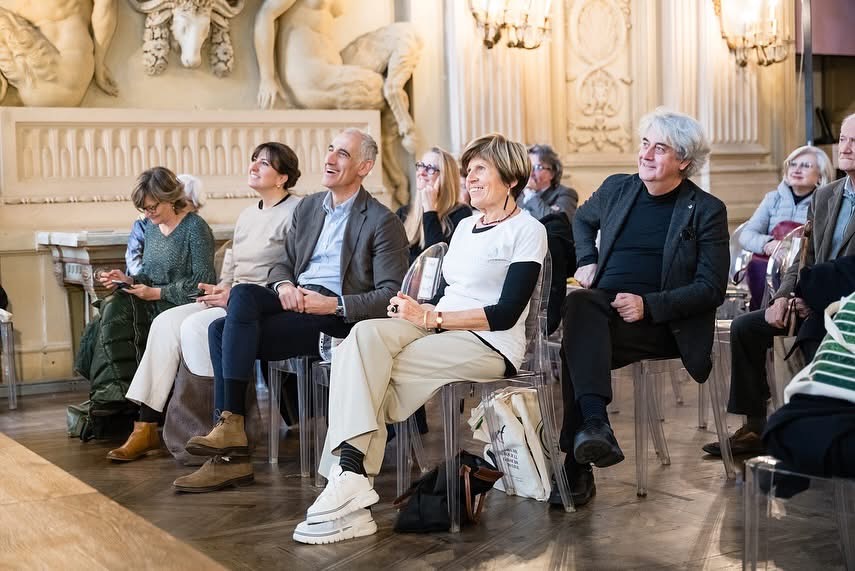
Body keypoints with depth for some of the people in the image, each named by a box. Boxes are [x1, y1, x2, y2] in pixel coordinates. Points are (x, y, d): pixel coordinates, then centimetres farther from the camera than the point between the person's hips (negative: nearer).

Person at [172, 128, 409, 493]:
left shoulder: (383, 222, -1)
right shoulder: (307, 207, 21)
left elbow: (392, 295, -8)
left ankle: (231, 423, -24)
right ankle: (229, 455, -22)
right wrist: (283, 285, -3)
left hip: (336, 317, -7)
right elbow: (283, 263, 22)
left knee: (243, 296, -27)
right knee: (221, 329, -20)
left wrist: (333, 304, -20)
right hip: (294, 300, 7)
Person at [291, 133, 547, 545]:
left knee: (366, 373, -24)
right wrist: (417, 310, -6)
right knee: (366, 333, -26)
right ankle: (350, 476, -35)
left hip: (491, 345, -6)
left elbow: (506, 313, -12)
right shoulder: (465, 226, 22)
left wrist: (429, 317, -15)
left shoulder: (528, 231, -2)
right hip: (441, 329, 7)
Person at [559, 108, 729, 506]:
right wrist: (586, 260, 17)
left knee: (578, 344, -33)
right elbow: (582, 219, 37)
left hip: (659, 324, -4)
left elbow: (712, 289, -4)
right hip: (602, 306, 4)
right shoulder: (617, 189, 15)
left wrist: (648, 305, -16)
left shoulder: (707, 211, 1)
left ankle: (577, 466, -34)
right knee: (578, 303, -35)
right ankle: (595, 424, -47)